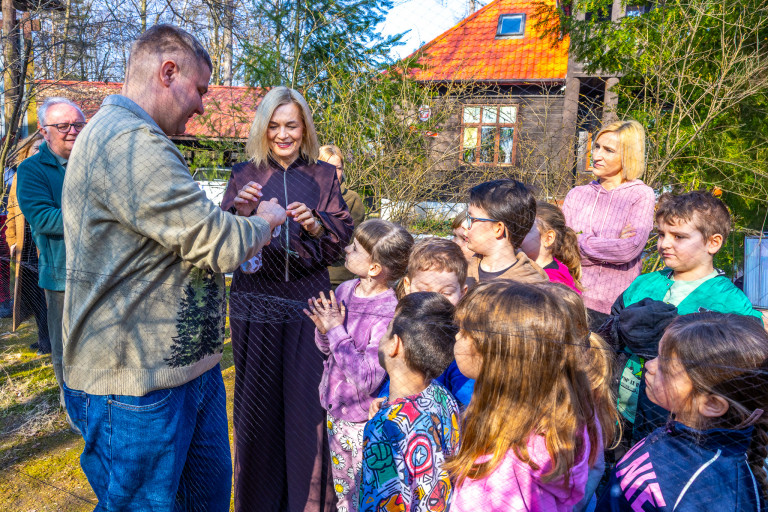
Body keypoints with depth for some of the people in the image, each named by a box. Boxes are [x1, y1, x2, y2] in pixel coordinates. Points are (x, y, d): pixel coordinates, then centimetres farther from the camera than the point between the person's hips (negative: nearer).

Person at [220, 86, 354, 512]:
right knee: (258, 400, 8)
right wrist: (240, 212, -17)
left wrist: (315, 224, -17)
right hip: (256, 303, 1)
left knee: (306, 397, 4)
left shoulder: (322, 176, 7)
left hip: (307, 303, 0)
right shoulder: (245, 174, 6)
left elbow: (343, 238, 2)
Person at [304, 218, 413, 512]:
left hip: (364, 423, -6)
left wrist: (337, 331, -24)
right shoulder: (344, 291, -6)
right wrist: (324, 329, -14)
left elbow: (367, 380, -29)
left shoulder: (389, 315, -26)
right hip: (335, 411, 7)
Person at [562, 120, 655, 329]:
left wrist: (579, 241, -5)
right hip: (573, 299, 3)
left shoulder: (641, 195, 0)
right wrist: (612, 246, -7)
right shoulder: (577, 195, 9)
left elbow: (629, 250, -13)